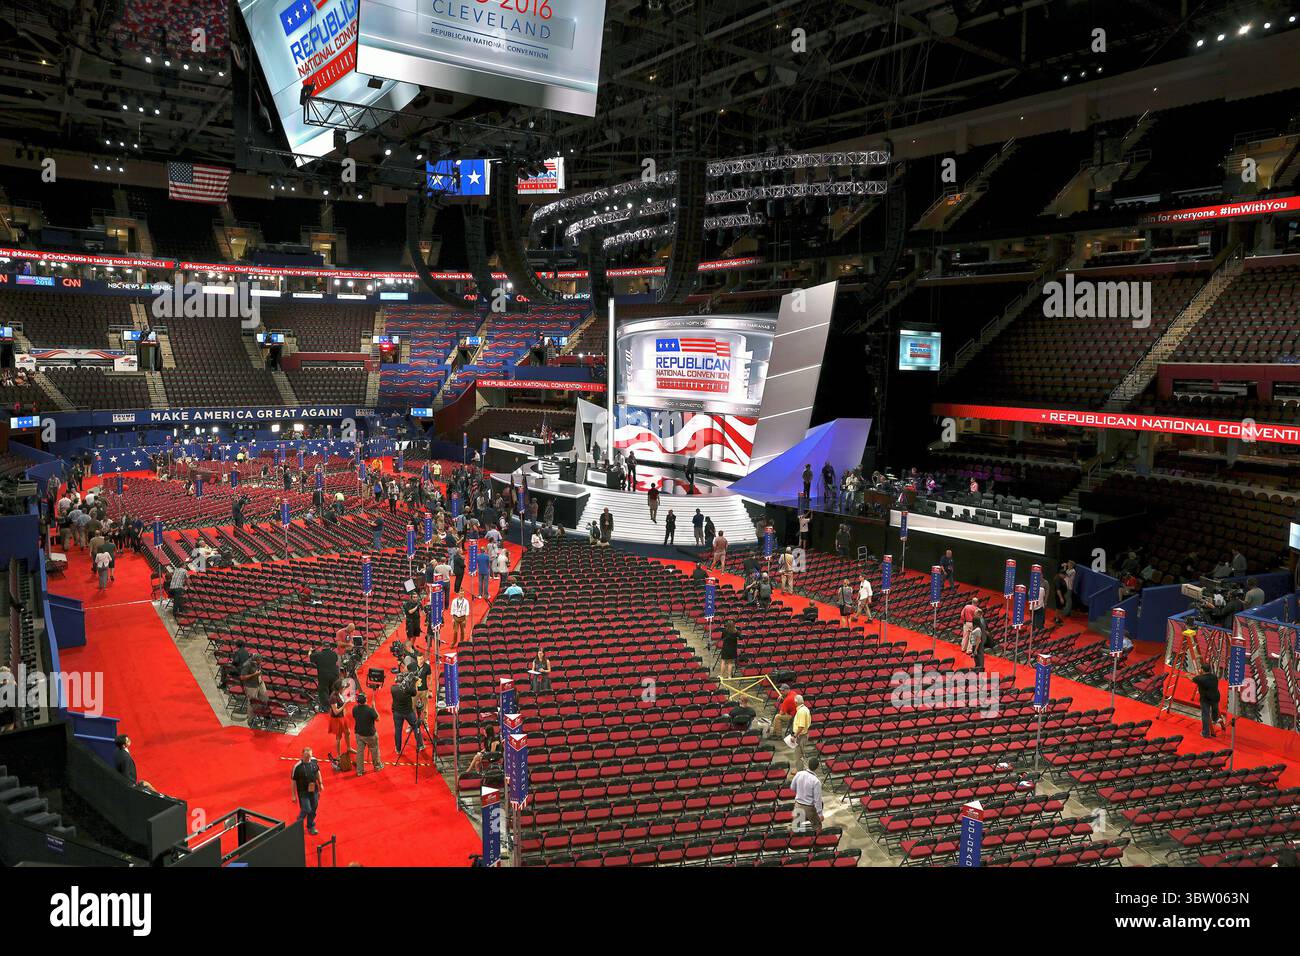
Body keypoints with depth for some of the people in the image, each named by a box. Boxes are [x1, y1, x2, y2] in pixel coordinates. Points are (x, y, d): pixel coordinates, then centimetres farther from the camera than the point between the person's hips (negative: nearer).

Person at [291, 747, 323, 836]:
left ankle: (311, 827, 35)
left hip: (314, 790, 5)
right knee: (306, 810, -3)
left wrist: (320, 783, 14)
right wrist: (294, 795, -10)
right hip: (303, 792, -5)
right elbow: (294, 781, -14)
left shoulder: (314, 760, -7)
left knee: (313, 809, 14)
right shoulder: (297, 766, -22)